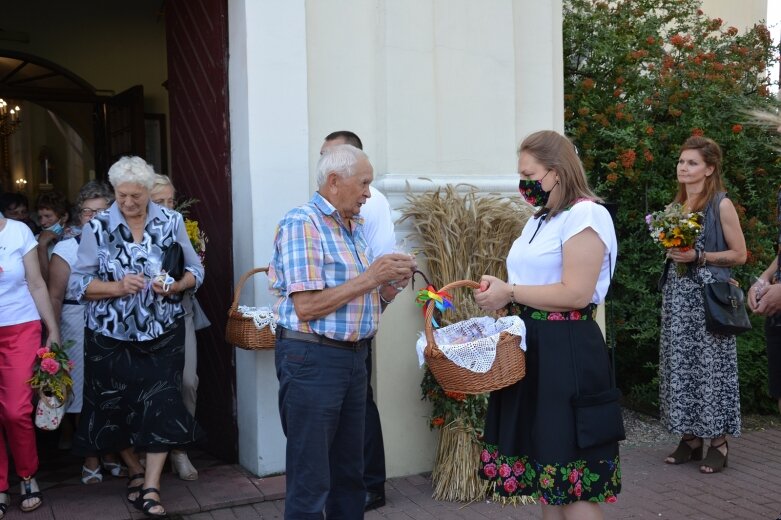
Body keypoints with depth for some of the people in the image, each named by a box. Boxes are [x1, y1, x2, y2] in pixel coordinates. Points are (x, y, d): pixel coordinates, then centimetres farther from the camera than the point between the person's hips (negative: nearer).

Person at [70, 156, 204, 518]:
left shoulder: (172, 222, 0)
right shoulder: (96, 228, -4)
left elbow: (195, 270, 6)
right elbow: (80, 283, -3)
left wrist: (174, 286, -14)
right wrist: (117, 287, -20)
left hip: (162, 333, 0)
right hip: (111, 336, 0)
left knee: (160, 405, -4)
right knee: (115, 407, 9)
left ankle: (151, 487, 8)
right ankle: (136, 471, 34)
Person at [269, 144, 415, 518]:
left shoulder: (354, 227, 14)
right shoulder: (302, 224, -12)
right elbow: (306, 307, -21)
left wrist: (391, 285, 1)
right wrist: (369, 277, -17)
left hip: (354, 357, 8)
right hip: (312, 359, -8)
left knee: (349, 472, 17)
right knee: (311, 480, 1)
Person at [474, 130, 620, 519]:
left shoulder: (585, 215, -12)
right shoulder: (539, 221, 16)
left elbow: (576, 294, -20)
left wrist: (510, 293, -14)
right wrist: (499, 292, 3)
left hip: (566, 353, -9)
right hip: (531, 347, 9)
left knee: (572, 468, -2)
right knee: (543, 459, 15)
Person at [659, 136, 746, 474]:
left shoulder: (721, 204, -6)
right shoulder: (676, 205, 13)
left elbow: (739, 254, -7)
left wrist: (699, 257, -16)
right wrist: (670, 252, 5)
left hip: (708, 294, -6)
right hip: (677, 293, 6)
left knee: (710, 366, -4)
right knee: (680, 365, 7)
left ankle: (718, 442, 7)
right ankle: (690, 438, 16)